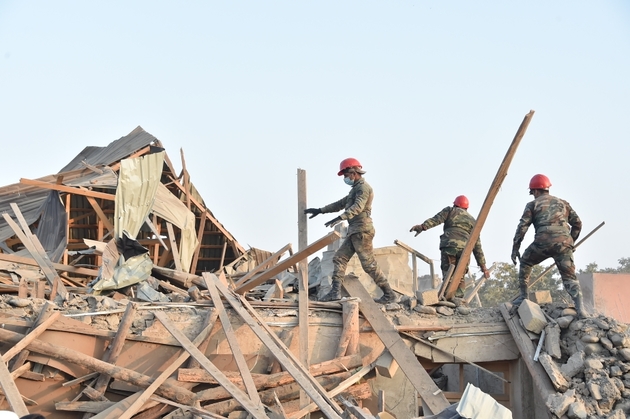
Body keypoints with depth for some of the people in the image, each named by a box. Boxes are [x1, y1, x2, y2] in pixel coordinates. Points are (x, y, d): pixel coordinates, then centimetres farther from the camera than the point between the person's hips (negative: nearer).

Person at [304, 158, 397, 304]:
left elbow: (358, 207, -26)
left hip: (362, 231, -10)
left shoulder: (363, 187, -9)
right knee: (339, 258, 3)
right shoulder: (355, 188, 22)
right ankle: (335, 291, -2)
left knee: (369, 264, -9)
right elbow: (340, 204, 31)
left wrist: (340, 218, -38)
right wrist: (320, 210, 27)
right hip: (354, 232, 10)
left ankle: (389, 294, -4)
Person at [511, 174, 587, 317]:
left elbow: (522, 227, 6)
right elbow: (577, 223, 20)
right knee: (569, 276, 2)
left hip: (543, 242, -2)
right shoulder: (563, 203, 26)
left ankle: (523, 296, 19)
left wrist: (515, 248, 8)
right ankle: (580, 307, -18)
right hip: (564, 242, 3)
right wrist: (571, 241, 29)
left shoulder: (533, 204, 15)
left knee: (525, 263, 24)